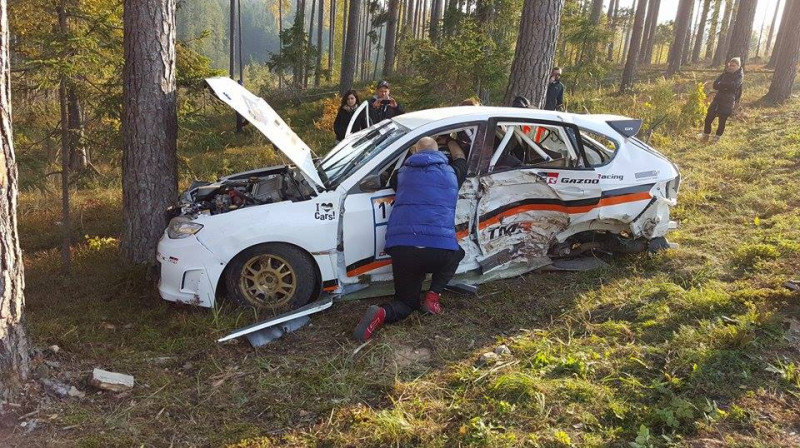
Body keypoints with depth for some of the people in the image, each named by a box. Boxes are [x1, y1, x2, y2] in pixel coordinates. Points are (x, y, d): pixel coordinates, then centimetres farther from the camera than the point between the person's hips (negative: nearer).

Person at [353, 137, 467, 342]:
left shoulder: (403, 172, 15)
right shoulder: (450, 173, 16)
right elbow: (461, 161, 41)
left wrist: (412, 154, 57)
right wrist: (452, 144, 60)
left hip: (401, 250, 2)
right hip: (439, 251, -1)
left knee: (406, 302, 22)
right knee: (456, 254, 36)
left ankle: (382, 314, -12)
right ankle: (432, 296, 15)